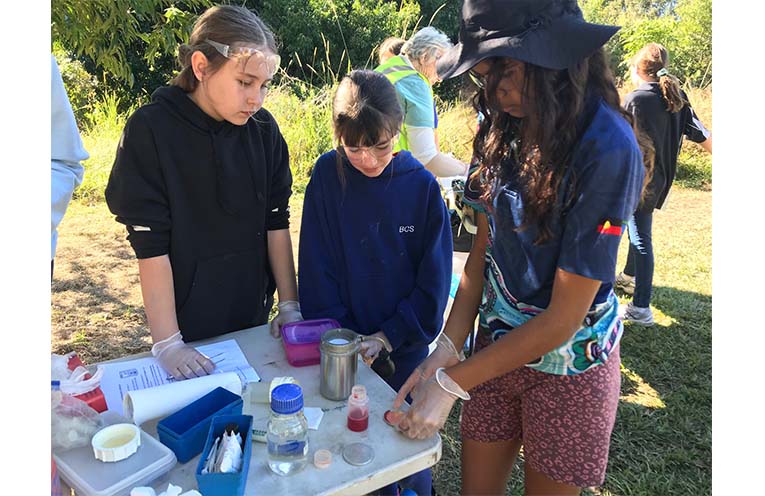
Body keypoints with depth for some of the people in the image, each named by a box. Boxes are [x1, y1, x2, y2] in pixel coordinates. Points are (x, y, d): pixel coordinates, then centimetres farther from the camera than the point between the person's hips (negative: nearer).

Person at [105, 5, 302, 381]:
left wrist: (289, 303, -2)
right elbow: (150, 245, -18)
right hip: (189, 326, -3)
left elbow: (276, 222, -1)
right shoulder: (151, 129, -16)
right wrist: (167, 343, -18)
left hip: (254, 318, 4)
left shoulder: (263, 129, -5)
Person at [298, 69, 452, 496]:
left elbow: (433, 280, -7)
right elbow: (317, 267, -6)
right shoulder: (328, 176, -9)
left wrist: (387, 337, -12)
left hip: (405, 347, 0)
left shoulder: (421, 185, -11)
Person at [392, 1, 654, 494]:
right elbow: (483, 248, 0)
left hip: (567, 362, -4)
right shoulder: (508, 127, -4)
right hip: (498, 342, 5)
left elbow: (563, 318, -22)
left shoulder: (608, 149, -24)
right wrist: (446, 348, -10)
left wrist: (452, 382, -19)